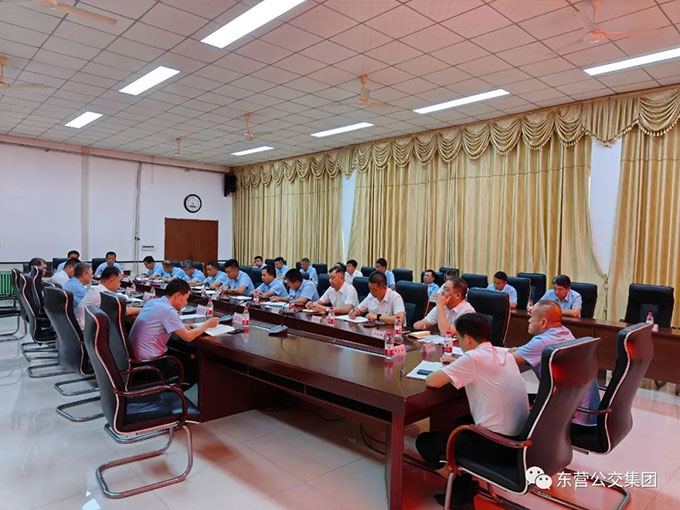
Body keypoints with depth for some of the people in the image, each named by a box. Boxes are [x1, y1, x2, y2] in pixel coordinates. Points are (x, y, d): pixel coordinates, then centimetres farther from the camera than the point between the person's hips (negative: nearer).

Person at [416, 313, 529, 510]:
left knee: (424, 441, 8)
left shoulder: (473, 357, -18)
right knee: (462, 422, 33)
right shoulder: (504, 353, 6)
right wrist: (458, 364, 15)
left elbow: (431, 381, -18)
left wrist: (445, 371, 2)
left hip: (497, 445, -8)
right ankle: (464, 486, 30)